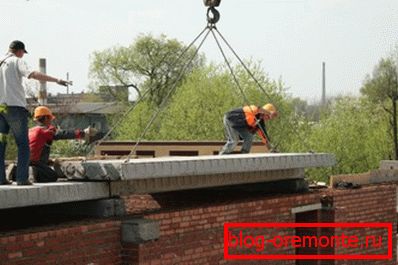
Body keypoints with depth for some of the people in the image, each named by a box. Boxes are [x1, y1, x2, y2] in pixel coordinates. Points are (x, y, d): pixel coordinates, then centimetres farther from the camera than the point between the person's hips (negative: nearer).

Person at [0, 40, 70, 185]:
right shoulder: (17, 62, -2)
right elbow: (33, 74, -19)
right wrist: (57, 80, -23)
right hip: (15, 106, -6)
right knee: (23, 144, 0)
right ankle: (22, 178, -7)